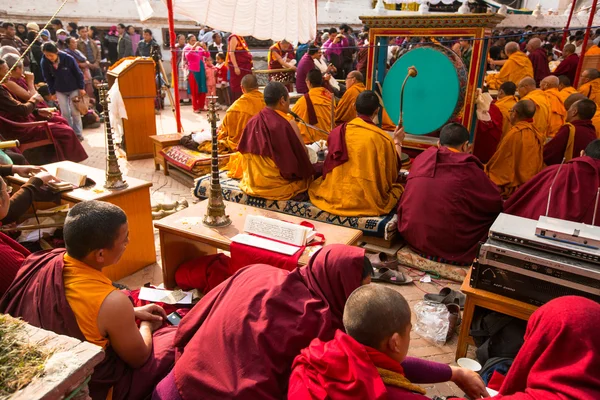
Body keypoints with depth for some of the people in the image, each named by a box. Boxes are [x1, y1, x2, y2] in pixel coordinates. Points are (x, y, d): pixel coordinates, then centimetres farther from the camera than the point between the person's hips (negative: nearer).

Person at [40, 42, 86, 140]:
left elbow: (78, 73, -11)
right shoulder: (44, 62, -14)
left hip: (73, 88, -2)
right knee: (65, 112, 2)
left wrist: (81, 88, -9)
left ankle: (78, 133, 13)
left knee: (75, 111, 1)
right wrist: (52, 92, 0)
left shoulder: (68, 58, -22)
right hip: (60, 90, 2)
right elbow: (48, 78, -1)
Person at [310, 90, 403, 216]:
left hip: (334, 198, 2)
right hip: (369, 202, -2)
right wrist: (397, 142, 19)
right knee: (398, 187, 25)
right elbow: (394, 173, 6)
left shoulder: (336, 132, -2)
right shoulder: (384, 139, -11)